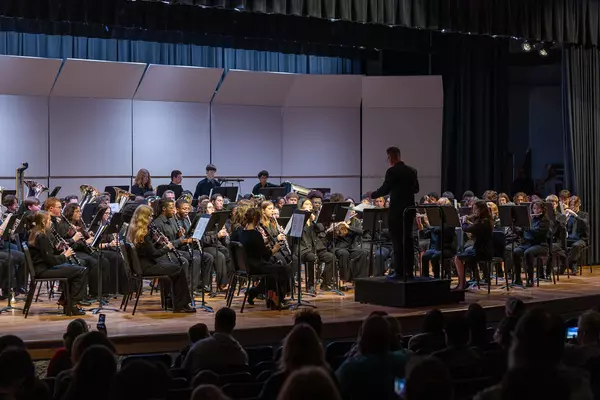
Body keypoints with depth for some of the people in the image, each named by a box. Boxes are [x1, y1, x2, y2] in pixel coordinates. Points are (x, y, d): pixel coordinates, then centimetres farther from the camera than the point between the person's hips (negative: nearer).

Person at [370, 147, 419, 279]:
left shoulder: (392, 172, -13)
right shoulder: (412, 171, 8)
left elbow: (384, 189, -14)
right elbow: (416, 189, 15)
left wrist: (372, 195, 3)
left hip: (396, 210, -6)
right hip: (409, 209, 6)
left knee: (397, 241, -3)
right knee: (407, 240, 10)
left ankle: (399, 272, -3)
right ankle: (409, 271, 10)